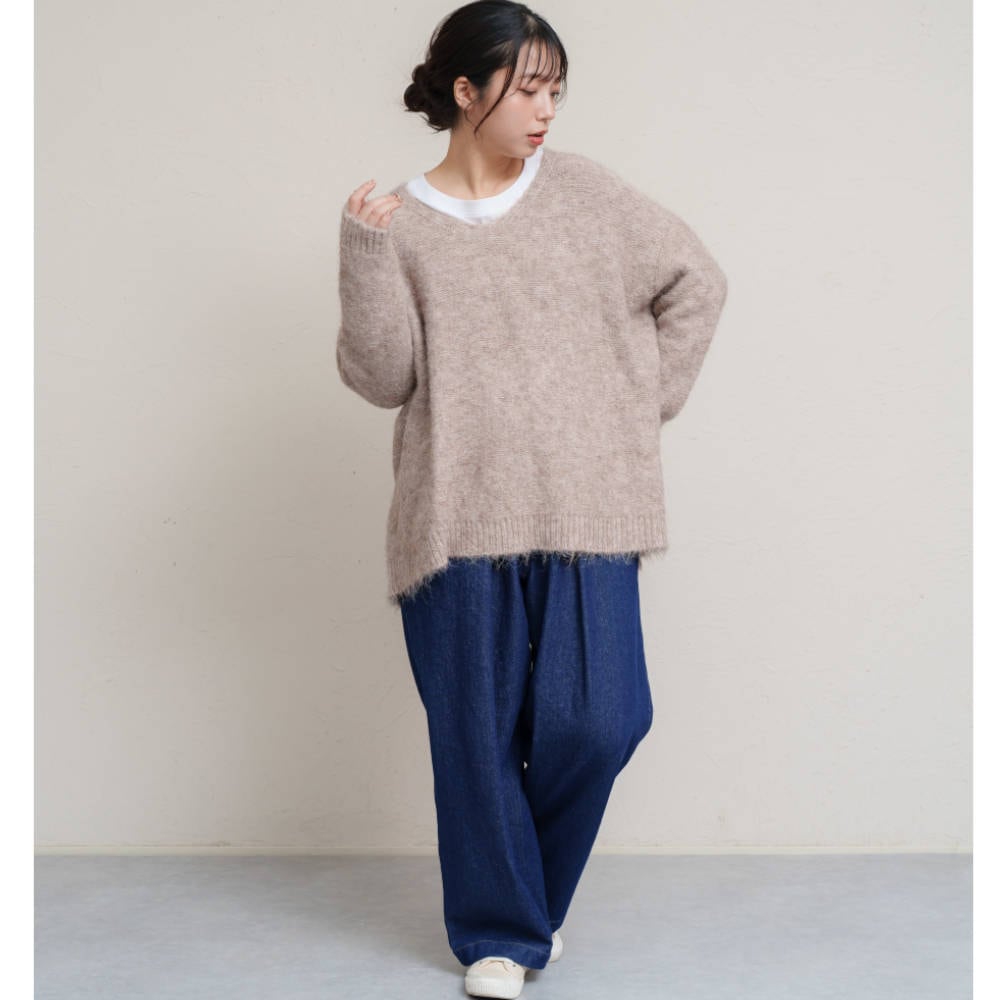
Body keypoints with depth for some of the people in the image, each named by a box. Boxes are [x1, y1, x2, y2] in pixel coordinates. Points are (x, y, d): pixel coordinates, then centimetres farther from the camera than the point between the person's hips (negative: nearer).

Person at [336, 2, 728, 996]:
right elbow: (381, 377, -4)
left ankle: (534, 889, 27)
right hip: (460, 517, -1)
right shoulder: (399, 224, 3)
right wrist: (363, 255, -13)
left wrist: (650, 400, 10)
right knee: (479, 734, 5)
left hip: (585, 511, 1)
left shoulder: (584, 190, 7)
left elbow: (695, 282, 14)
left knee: (596, 724, -2)